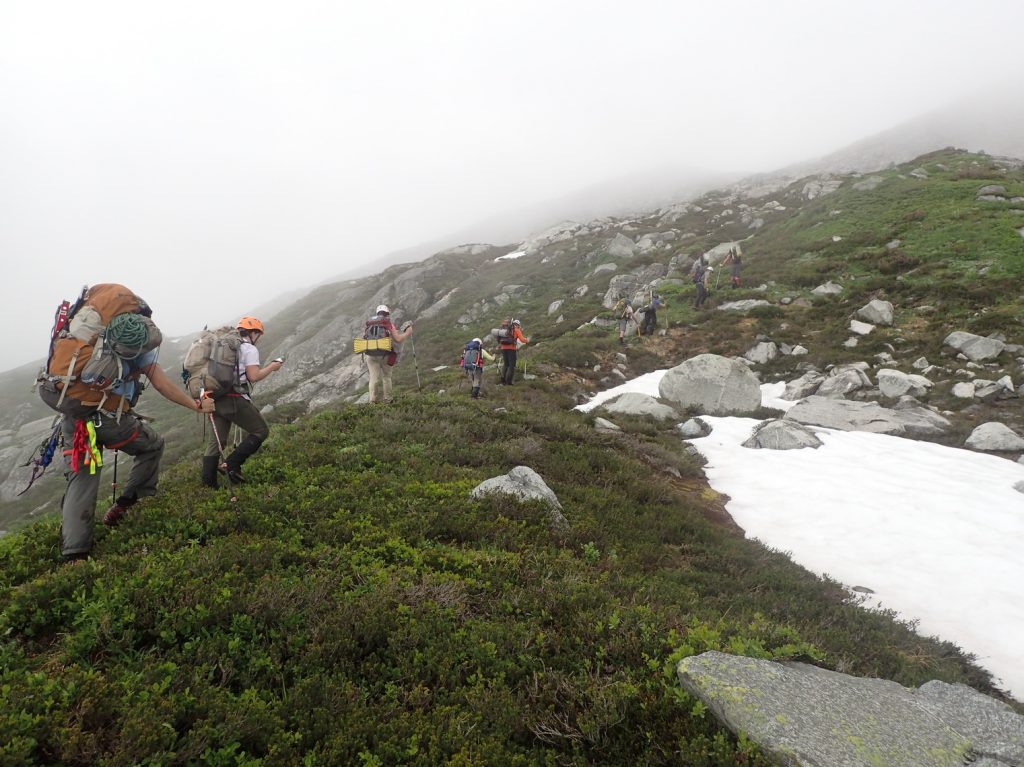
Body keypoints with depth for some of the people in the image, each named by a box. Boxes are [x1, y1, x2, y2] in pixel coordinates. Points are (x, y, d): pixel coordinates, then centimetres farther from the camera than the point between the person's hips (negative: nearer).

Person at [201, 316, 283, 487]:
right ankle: (232, 464, -4)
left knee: (215, 441, 10)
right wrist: (271, 367, 1)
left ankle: (208, 484, 7)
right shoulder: (249, 349, -3)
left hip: (216, 399, 8)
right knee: (261, 431, 6)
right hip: (234, 400, -8)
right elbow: (253, 376, -11)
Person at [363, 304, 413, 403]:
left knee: (374, 378, 3)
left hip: (370, 354, 2)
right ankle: (387, 399, 23)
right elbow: (398, 339, -7)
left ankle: (372, 401, -6)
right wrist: (407, 333, 10)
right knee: (386, 377, 16)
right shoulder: (389, 324, 0)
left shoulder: (369, 325, 11)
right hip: (385, 355, -2)